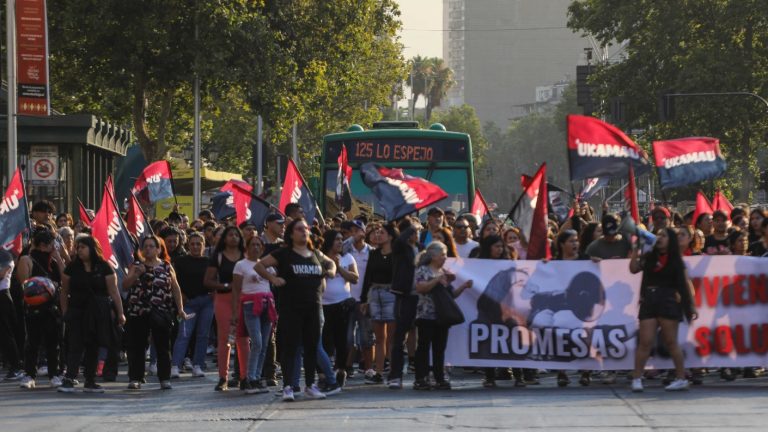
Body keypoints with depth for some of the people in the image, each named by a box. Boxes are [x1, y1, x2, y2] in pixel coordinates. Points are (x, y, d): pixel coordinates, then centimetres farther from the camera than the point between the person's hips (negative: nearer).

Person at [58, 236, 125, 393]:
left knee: (93, 347, 6)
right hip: (77, 312, 0)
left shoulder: (104, 268, 0)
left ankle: (90, 382, 14)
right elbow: (64, 292, 7)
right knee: (75, 346, -10)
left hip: (98, 314, 0)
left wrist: (120, 313, -5)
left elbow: (114, 292, -1)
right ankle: (69, 380, -17)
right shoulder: (72, 268, 3)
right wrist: (64, 312, 3)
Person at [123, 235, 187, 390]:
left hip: (161, 312, -1)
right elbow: (125, 286, 0)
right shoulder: (136, 266, 8)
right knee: (136, 347, 1)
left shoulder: (167, 267, 7)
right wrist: (136, 274, -15)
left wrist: (180, 309, 2)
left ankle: (165, 379, 9)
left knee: (163, 346, 3)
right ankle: (135, 379, 7)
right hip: (138, 313, 1)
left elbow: (175, 288, 8)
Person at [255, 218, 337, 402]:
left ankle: (310, 386, 16)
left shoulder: (316, 255, 13)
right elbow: (259, 265, -1)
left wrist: (331, 271, 12)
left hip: (313, 306, 5)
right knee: (290, 346, -6)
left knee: (312, 346, 8)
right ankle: (287, 386, -4)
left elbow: (331, 263, 33)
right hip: (291, 308, -5)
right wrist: (272, 278, -12)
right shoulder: (284, 254, -1)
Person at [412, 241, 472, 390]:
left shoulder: (444, 272, 17)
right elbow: (419, 287, -19)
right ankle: (420, 379, -3)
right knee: (424, 347, -4)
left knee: (440, 348, 7)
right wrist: (437, 280, -22)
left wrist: (464, 286, 3)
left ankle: (440, 378, 10)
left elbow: (452, 294, 19)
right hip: (426, 315, -6)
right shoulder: (423, 270, -3)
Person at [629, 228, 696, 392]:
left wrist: (692, 305, -1)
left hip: (668, 302, -3)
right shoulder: (649, 258, 14)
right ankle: (637, 379, -2)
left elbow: (686, 283, 4)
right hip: (649, 302, 3)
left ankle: (681, 379, 5)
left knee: (670, 342, -2)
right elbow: (634, 268, 3)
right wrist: (635, 250, -4)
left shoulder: (675, 260, 5)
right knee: (645, 341, -3)